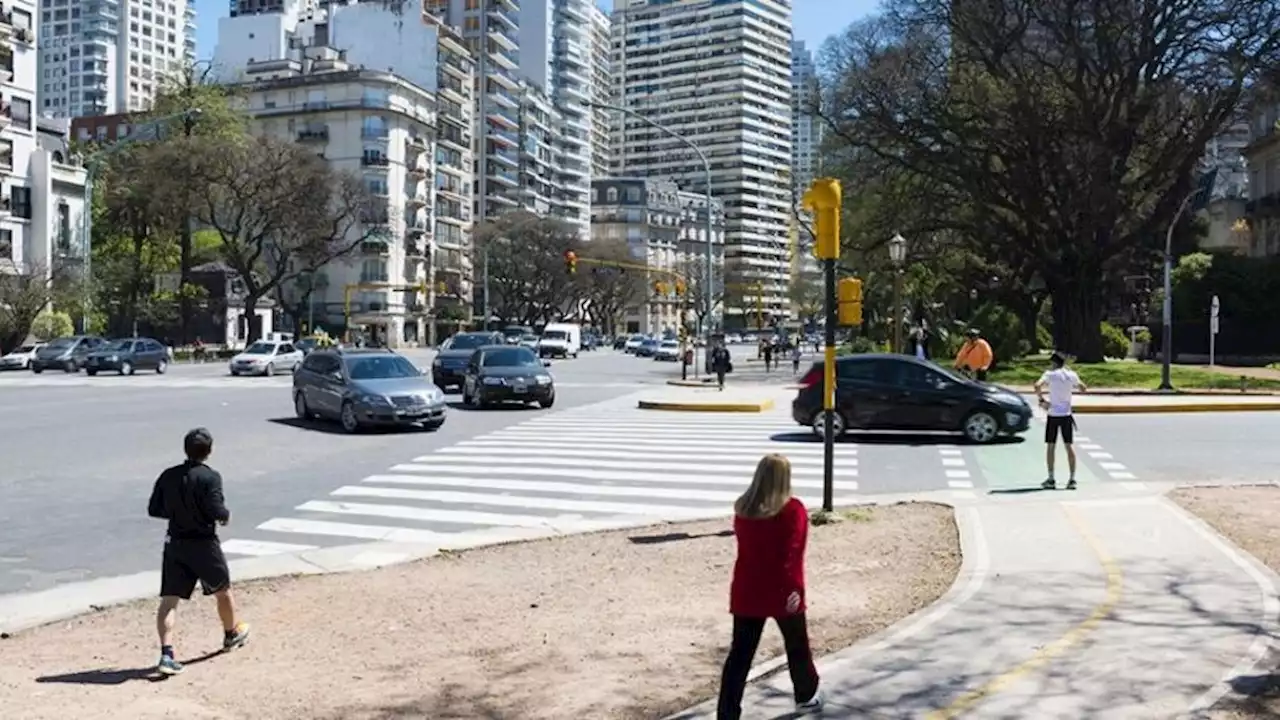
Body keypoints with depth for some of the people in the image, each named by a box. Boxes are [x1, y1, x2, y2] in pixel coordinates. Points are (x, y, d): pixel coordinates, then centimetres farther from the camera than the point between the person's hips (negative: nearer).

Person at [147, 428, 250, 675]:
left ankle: (166, 653, -12)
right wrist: (226, 515, -1)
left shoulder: (168, 476, 2)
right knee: (223, 590, 19)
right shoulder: (210, 477, -14)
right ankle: (232, 634, 40)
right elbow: (216, 510, -22)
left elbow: (153, 509, 5)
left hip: (175, 543, 4)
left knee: (169, 600, 1)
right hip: (203, 544, -4)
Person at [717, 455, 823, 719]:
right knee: (797, 646, 20)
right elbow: (792, 555, -19)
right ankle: (806, 697, 40)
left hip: (747, 592, 3)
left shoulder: (742, 509, 2)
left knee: (740, 654, 4)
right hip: (782, 592, -3)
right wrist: (794, 588, -21)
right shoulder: (793, 510, -12)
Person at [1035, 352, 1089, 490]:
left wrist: (1041, 400, -11)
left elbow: (1037, 386, -24)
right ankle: (1072, 479, 6)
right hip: (1066, 415, 3)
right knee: (1069, 446, 8)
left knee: (1050, 446, 5)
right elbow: (1084, 388, 19)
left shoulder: (1050, 374, -8)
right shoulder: (1071, 375, 3)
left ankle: (1051, 480, 5)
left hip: (1053, 415, -3)